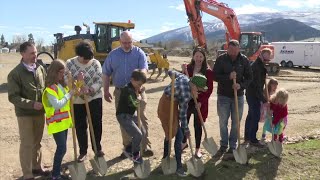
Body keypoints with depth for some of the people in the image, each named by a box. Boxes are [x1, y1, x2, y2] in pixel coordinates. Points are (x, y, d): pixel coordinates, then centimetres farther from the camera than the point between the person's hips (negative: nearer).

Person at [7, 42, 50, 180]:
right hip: (25, 114, -5)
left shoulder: (40, 68, 0)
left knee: (37, 142, 19)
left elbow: (46, 87, 12)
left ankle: (36, 167, 36)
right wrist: (32, 104, -25)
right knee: (27, 144, 3)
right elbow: (13, 97, -15)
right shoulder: (15, 73, -14)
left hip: (40, 112, 5)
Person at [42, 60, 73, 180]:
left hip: (64, 121, 9)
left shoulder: (62, 85, 10)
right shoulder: (50, 88, -17)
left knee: (61, 148, 13)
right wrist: (69, 95, -19)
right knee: (62, 148, -7)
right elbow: (57, 105, -25)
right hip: (56, 123, -8)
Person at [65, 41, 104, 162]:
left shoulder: (95, 63, -4)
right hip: (77, 100, 0)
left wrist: (90, 90, -28)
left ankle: (97, 148, 27)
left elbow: (100, 80, -12)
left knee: (96, 124, 8)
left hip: (94, 98, 0)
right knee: (80, 126, 9)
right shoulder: (70, 63, -4)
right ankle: (83, 151, 24)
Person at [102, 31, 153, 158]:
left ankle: (145, 146, 2)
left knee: (142, 118, -4)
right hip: (120, 92, 3)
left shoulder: (139, 53, -1)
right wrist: (106, 91, 7)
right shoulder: (113, 54, 5)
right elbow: (106, 74, 10)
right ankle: (127, 147, 22)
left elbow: (144, 68, -14)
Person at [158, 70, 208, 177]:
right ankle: (178, 167, 2)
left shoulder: (184, 77, -7)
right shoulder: (186, 94, -27)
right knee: (179, 136, -5)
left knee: (169, 132, 22)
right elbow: (182, 114, -18)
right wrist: (186, 130, -9)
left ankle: (165, 157, 38)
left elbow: (172, 72, 10)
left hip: (166, 101, 10)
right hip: (168, 106, -10)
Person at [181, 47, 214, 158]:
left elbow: (209, 89, -6)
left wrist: (201, 101, -13)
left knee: (198, 125, 7)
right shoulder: (187, 68, 1)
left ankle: (197, 149, 22)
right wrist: (184, 73, -19)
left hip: (200, 102, -2)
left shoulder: (208, 71, -6)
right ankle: (184, 142, 38)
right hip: (187, 101, 2)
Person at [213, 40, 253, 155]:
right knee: (223, 122, 8)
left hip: (238, 95, 1)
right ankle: (223, 145, 23)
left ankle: (233, 146, 22)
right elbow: (215, 75, -9)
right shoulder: (221, 59, -7)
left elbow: (249, 77, 0)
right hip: (223, 95, -1)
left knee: (236, 122, 9)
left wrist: (241, 85, -18)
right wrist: (228, 77, -24)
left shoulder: (244, 60, -2)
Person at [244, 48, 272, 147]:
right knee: (256, 116, -6)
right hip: (253, 95, -10)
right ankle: (253, 140, 1)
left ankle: (247, 136, 27)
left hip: (252, 94, 10)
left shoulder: (260, 65, 10)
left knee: (251, 115, 16)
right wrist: (264, 100, -23)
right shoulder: (256, 66, -21)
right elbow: (257, 85, -24)